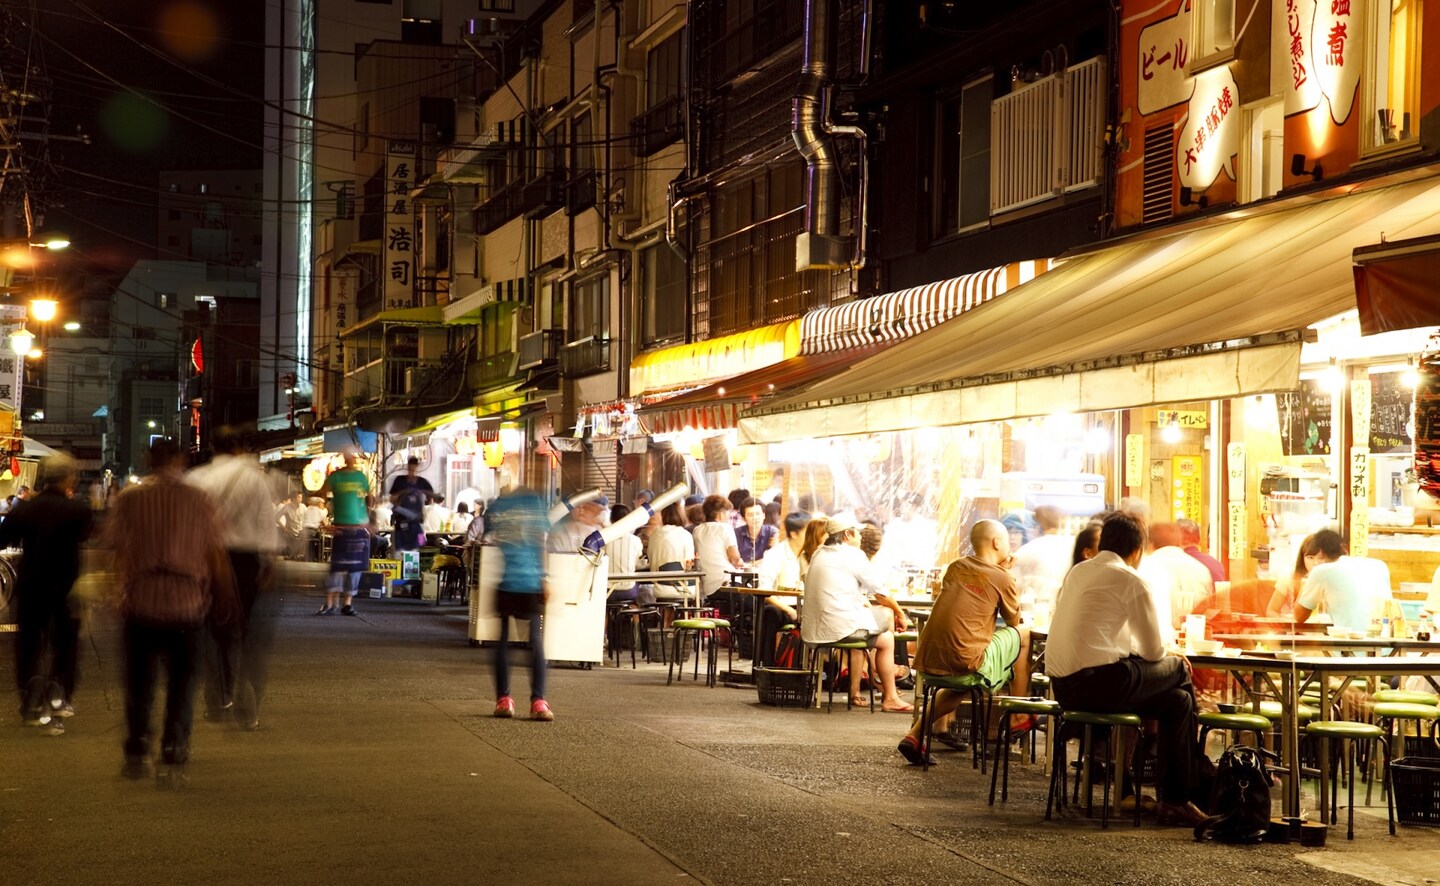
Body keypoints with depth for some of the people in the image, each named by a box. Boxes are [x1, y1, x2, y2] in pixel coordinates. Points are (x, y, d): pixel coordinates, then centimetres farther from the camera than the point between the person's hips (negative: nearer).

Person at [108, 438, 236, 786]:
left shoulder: (128, 499, 1)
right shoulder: (198, 499, 0)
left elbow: (119, 551, 0)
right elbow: (216, 555, 3)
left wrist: (125, 588, 12)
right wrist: (224, 598, 13)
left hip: (139, 600, 1)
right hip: (186, 601, -1)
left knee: (139, 681, 15)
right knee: (181, 682, 5)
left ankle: (136, 755, 22)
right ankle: (172, 760, -2)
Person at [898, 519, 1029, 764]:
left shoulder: (955, 568, 12)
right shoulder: (1002, 578, -3)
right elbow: (1013, 620, 11)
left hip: (929, 659, 6)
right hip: (966, 659, -6)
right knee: (1022, 635, 15)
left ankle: (915, 735, 22)